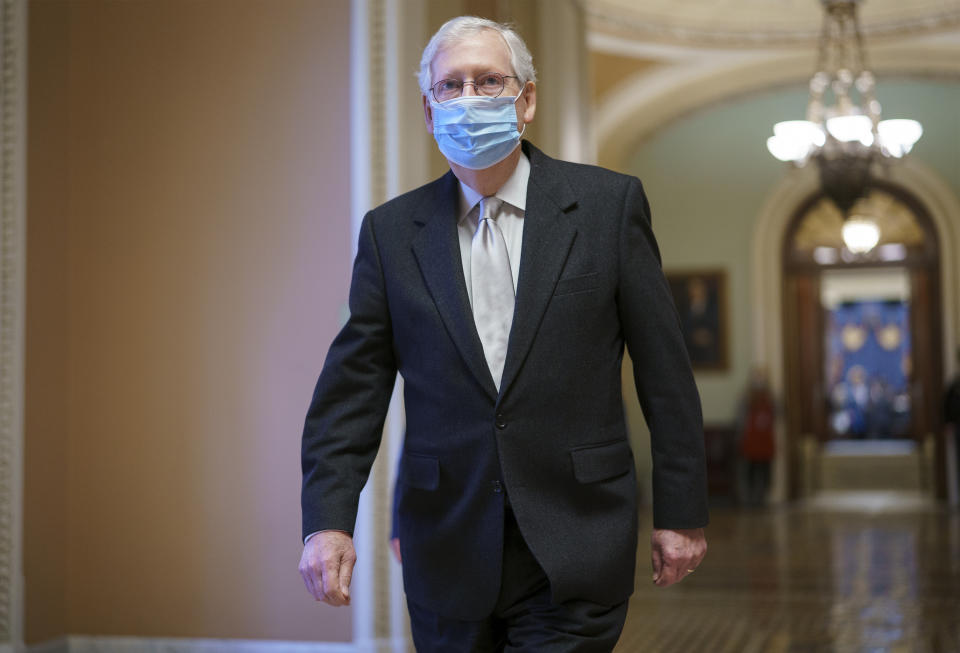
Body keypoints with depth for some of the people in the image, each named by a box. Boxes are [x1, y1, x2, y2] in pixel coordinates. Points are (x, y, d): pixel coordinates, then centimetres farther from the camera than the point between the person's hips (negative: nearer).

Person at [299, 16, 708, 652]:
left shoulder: (609, 204, 0)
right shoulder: (391, 231, 5)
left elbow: (665, 372, 1)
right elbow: (353, 386, 2)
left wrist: (681, 512, 0)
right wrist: (328, 520, -10)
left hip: (573, 556, -2)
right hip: (447, 561, 2)